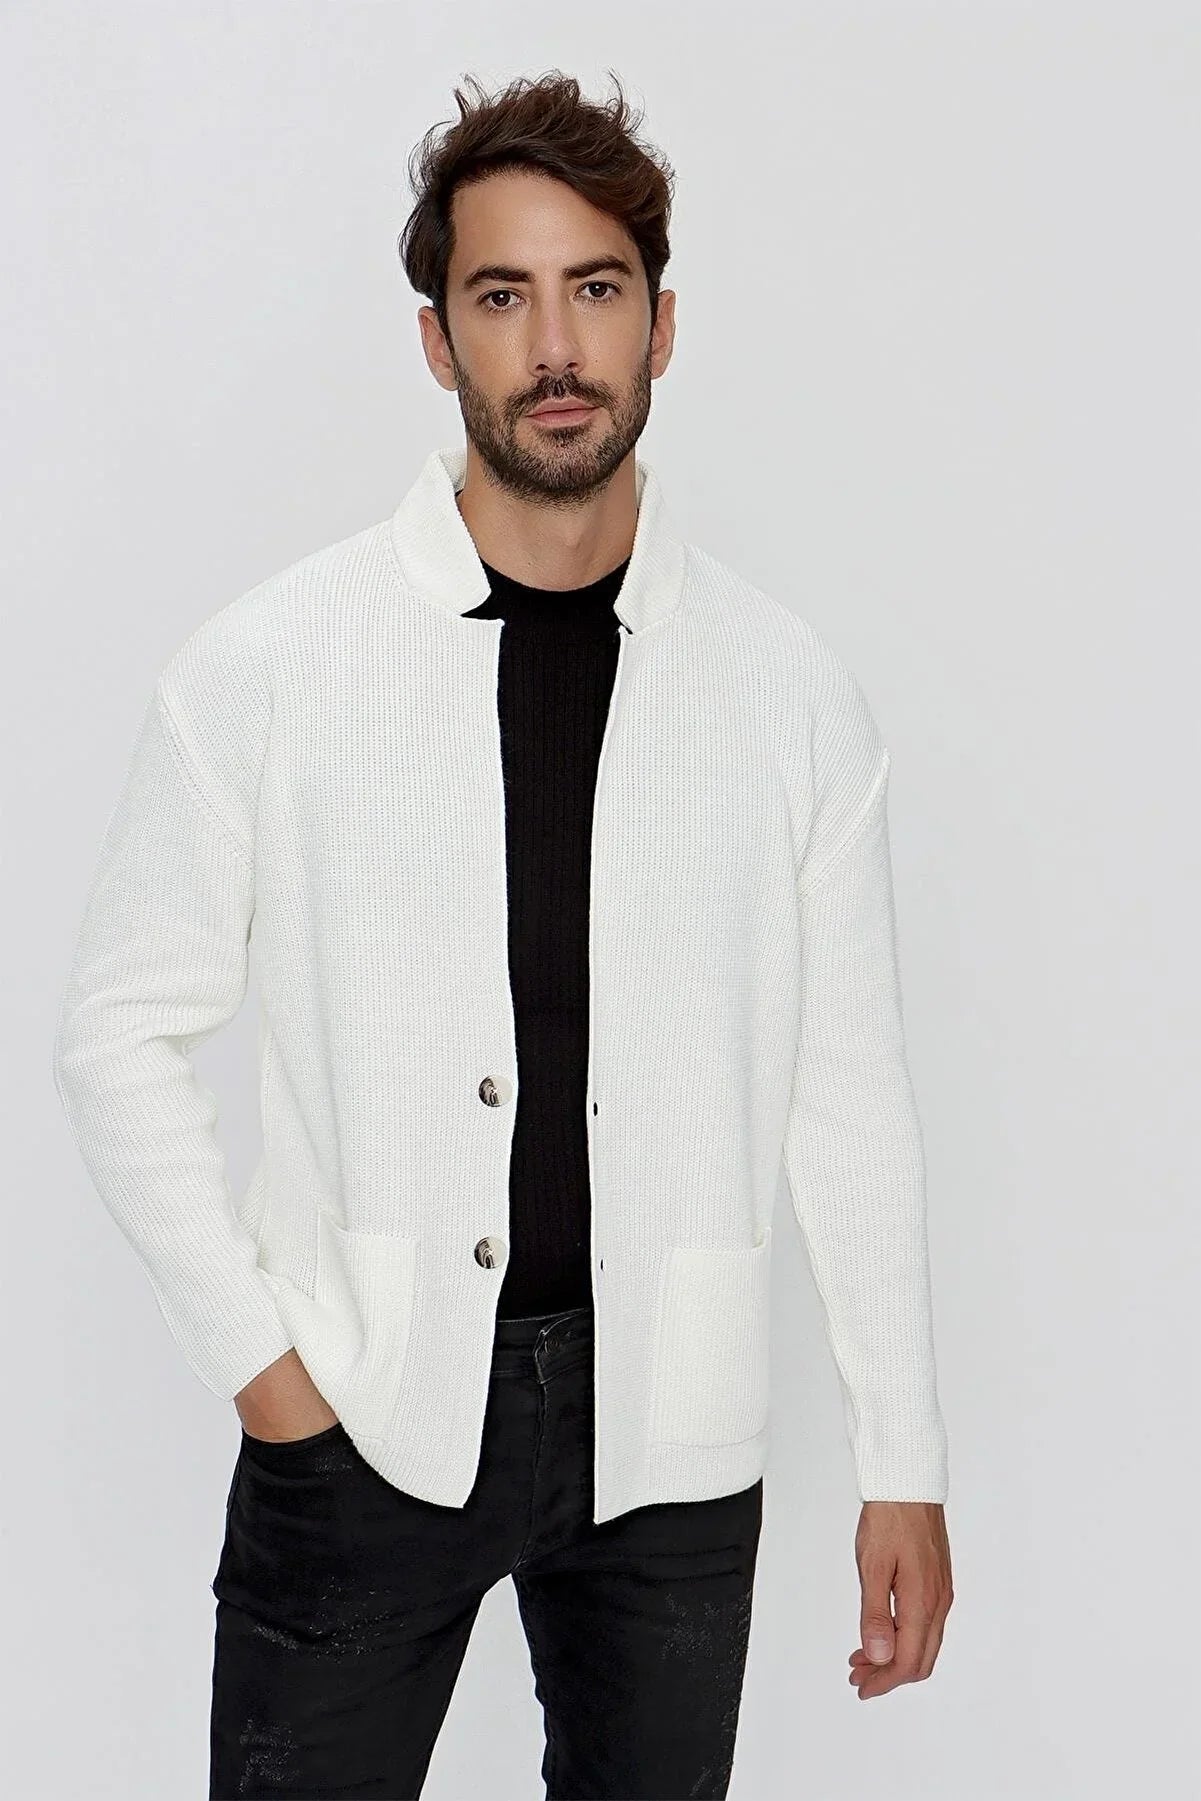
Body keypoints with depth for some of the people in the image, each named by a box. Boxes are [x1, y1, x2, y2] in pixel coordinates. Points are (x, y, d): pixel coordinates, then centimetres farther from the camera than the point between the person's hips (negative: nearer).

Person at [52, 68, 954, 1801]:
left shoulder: (792, 692, 0)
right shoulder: (269, 662, -4)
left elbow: (849, 1094, 3)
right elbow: (122, 1033, 1)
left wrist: (905, 1464, 4)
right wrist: (254, 1352, -5)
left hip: (672, 1429, 2)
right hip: (360, 1411, -1)